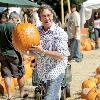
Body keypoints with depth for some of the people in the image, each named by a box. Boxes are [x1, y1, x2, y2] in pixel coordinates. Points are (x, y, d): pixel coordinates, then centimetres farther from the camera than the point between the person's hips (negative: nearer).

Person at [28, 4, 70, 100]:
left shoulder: (59, 33, -14)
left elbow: (61, 55, -19)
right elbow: (33, 52, 11)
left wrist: (42, 51, -23)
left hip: (55, 72, -6)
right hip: (42, 73, 6)